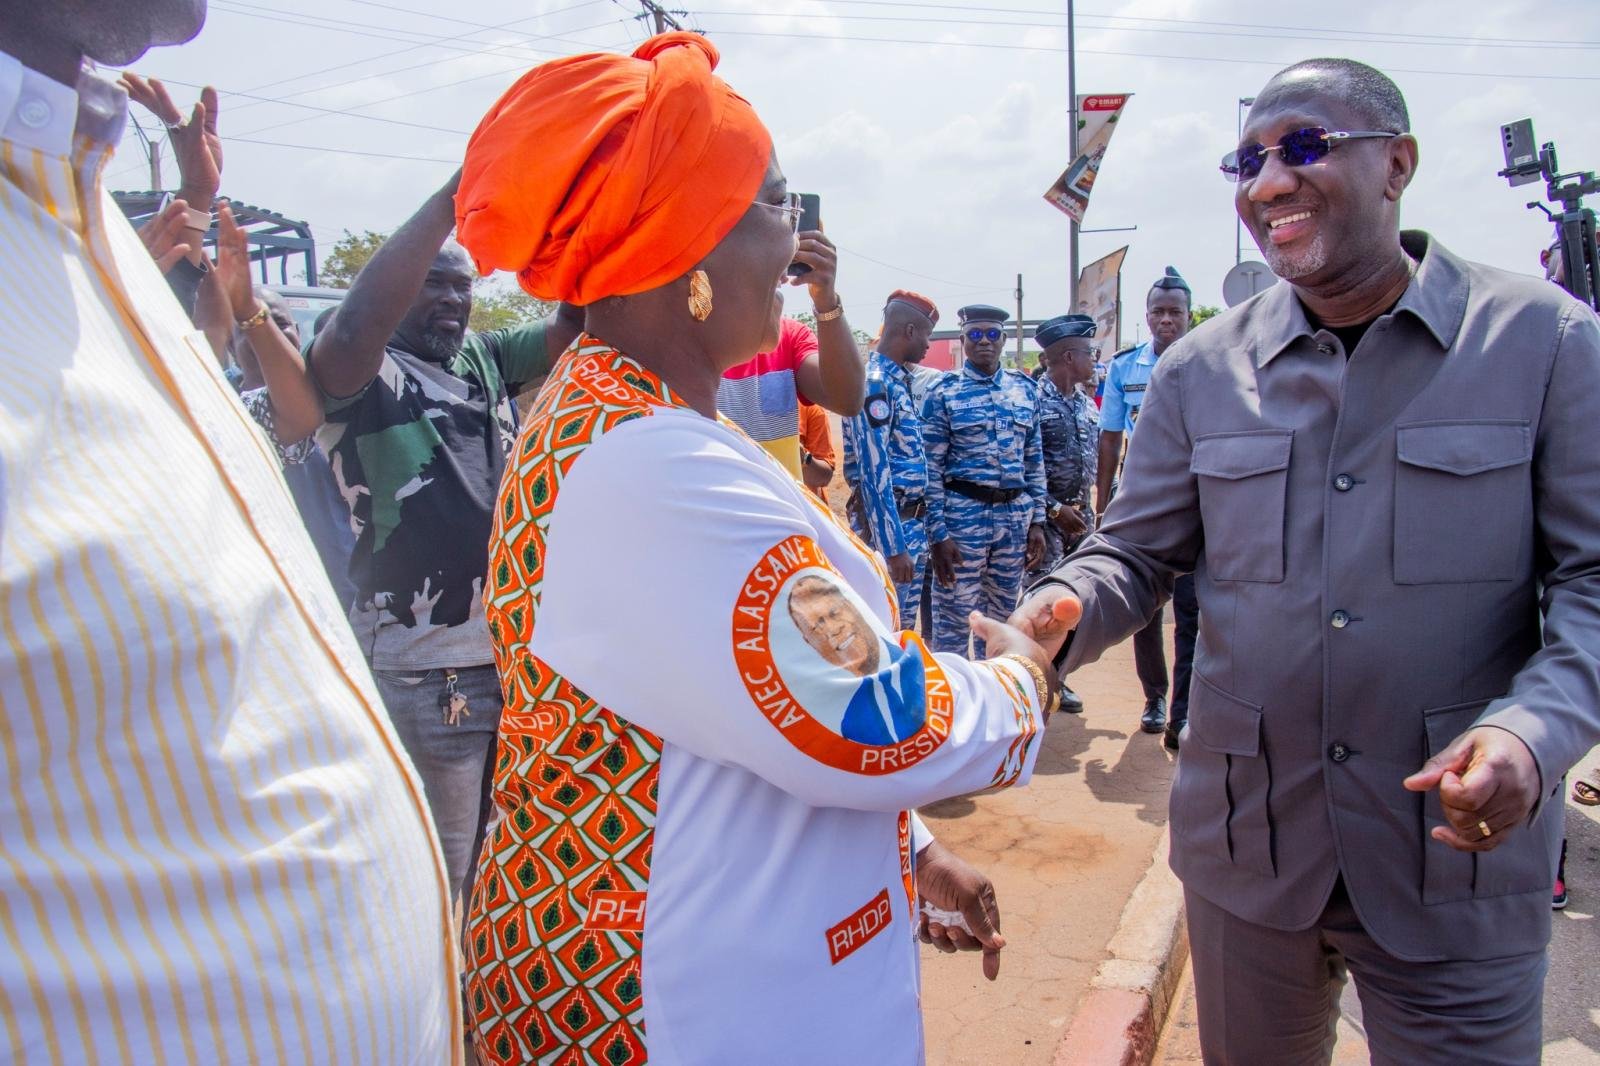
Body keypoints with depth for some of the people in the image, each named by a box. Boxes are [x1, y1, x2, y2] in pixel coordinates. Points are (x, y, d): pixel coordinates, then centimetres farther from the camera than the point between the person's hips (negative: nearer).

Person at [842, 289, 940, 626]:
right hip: (890, 525, -9)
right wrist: (894, 547, -23)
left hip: (914, 523, 9)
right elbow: (874, 472, -22)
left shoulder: (901, 379, 13)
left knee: (905, 626, 17)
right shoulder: (873, 382, -17)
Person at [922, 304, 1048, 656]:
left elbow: (1034, 461, 12)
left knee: (1000, 619, 16)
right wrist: (939, 534, -12)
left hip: (1015, 516, 5)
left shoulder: (1025, 389, 9)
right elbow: (931, 469, -7)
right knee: (953, 623, 2)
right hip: (962, 515, -4)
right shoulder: (943, 394, -5)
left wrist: (1037, 521, 7)